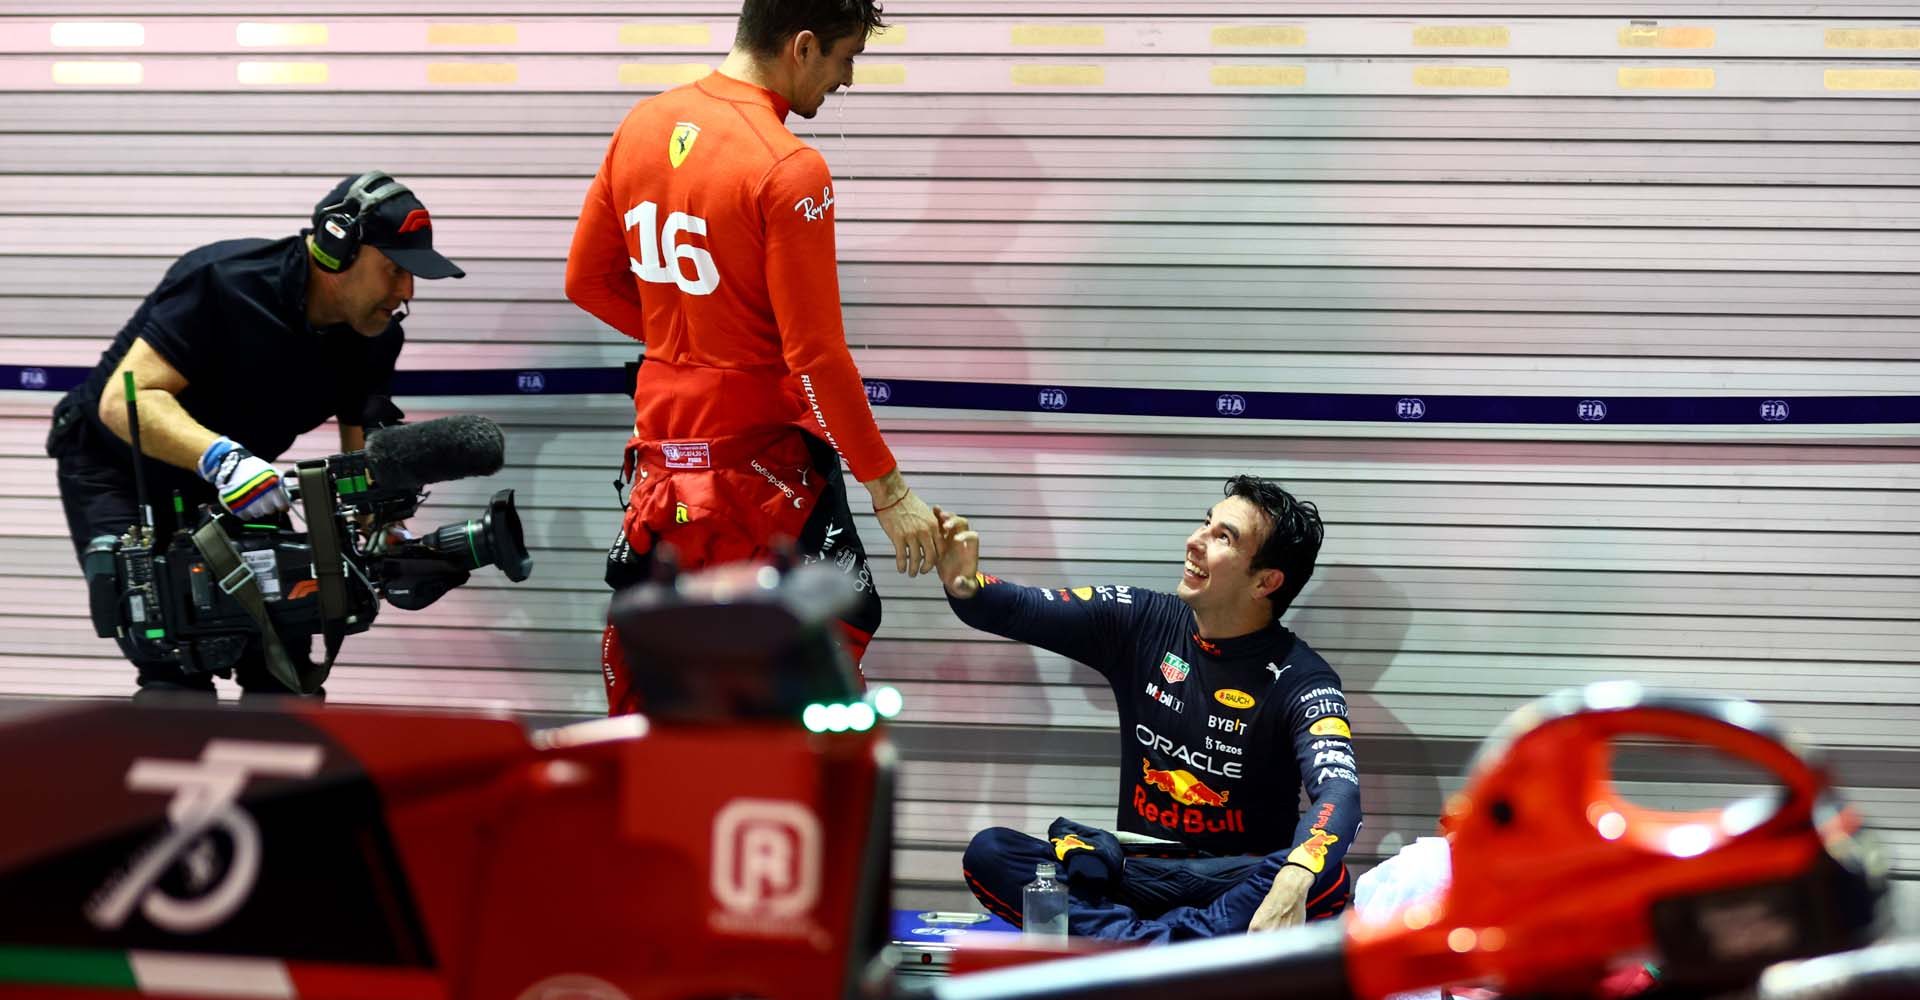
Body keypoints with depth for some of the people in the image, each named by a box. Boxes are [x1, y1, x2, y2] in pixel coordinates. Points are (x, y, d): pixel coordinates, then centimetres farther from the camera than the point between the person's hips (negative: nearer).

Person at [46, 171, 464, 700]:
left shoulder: (375, 338, -10)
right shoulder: (223, 281, -30)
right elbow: (123, 399, -35)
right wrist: (220, 458, -51)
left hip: (237, 491, 7)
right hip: (115, 475, -6)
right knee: (179, 675, -21)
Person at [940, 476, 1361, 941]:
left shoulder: (1300, 680, -11)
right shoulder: (1141, 623, 3)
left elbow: (1339, 791, -27)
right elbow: (1017, 609, -3)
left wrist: (1293, 883, -48)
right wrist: (964, 584, -29)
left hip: (1235, 887, -3)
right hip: (1132, 872, 4)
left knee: (1327, 881, -36)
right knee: (988, 853, -21)